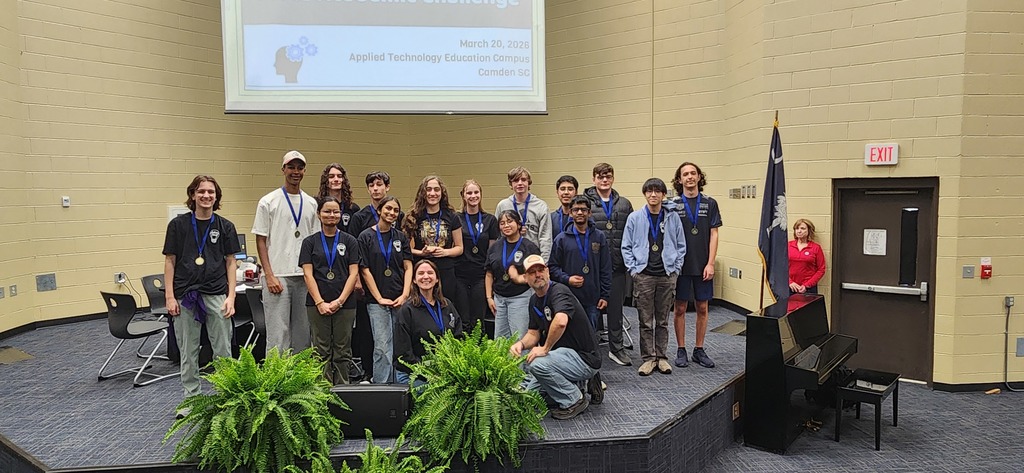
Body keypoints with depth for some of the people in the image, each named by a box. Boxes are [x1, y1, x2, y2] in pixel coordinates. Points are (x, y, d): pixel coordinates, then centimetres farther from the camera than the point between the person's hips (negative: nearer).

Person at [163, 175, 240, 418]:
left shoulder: (225, 226, 3)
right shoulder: (178, 224, 1)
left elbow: (230, 262, 5)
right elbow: (170, 261, 3)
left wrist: (231, 296, -3)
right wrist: (169, 296, -3)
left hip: (216, 294, 0)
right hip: (185, 295, 0)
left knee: (223, 350, 3)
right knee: (187, 351, 9)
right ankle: (191, 398, 23)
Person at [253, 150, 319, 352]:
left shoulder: (311, 203, 11)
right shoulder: (268, 202, -1)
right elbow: (260, 241, -3)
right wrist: (269, 275, -11)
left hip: (305, 276, 5)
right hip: (277, 276, -4)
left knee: (303, 333, 11)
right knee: (278, 335, -4)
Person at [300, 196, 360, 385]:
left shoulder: (349, 241, 7)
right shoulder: (310, 242, 7)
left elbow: (353, 274, 2)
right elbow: (308, 274, 1)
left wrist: (339, 301, -8)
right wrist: (320, 302, -9)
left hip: (344, 303, 0)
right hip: (317, 304, 0)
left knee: (343, 351, 5)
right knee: (321, 350, 4)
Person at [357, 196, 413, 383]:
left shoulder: (401, 237, 12)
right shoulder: (366, 236, 1)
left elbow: (408, 267, 8)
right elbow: (365, 270, -2)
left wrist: (405, 294, -5)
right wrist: (379, 298, -8)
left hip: (400, 300, 3)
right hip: (377, 300, -3)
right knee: (382, 347, -8)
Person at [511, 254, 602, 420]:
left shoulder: (559, 291, -21)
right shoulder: (534, 300, 9)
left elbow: (561, 322, -41)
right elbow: (534, 333, 13)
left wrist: (545, 348, -27)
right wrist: (521, 344, -9)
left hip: (585, 358, -10)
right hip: (565, 355, 10)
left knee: (537, 363, -31)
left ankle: (574, 400, -9)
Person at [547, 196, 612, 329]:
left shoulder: (599, 237, 6)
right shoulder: (562, 239, 3)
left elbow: (606, 269, 6)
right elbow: (552, 266, 4)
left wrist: (605, 295, 2)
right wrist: (567, 279, -13)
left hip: (593, 300, 1)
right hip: (569, 298, -1)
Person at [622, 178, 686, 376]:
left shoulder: (673, 218, 3)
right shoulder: (634, 218, 0)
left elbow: (681, 246, 9)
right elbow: (626, 247, 3)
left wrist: (676, 269, 1)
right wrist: (633, 269, -4)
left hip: (667, 276, 1)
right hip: (643, 276, -1)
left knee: (662, 321, 10)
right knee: (646, 321, 4)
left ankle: (661, 356, 21)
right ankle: (648, 358, 14)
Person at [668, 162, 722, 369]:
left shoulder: (710, 204, 3)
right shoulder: (673, 204, 0)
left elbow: (713, 234, 1)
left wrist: (710, 263, -6)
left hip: (703, 266, 1)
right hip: (680, 265, -1)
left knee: (702, 308, 8)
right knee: (680, 308, 6)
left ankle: (699, 350, 20)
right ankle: (681, 350, 17)